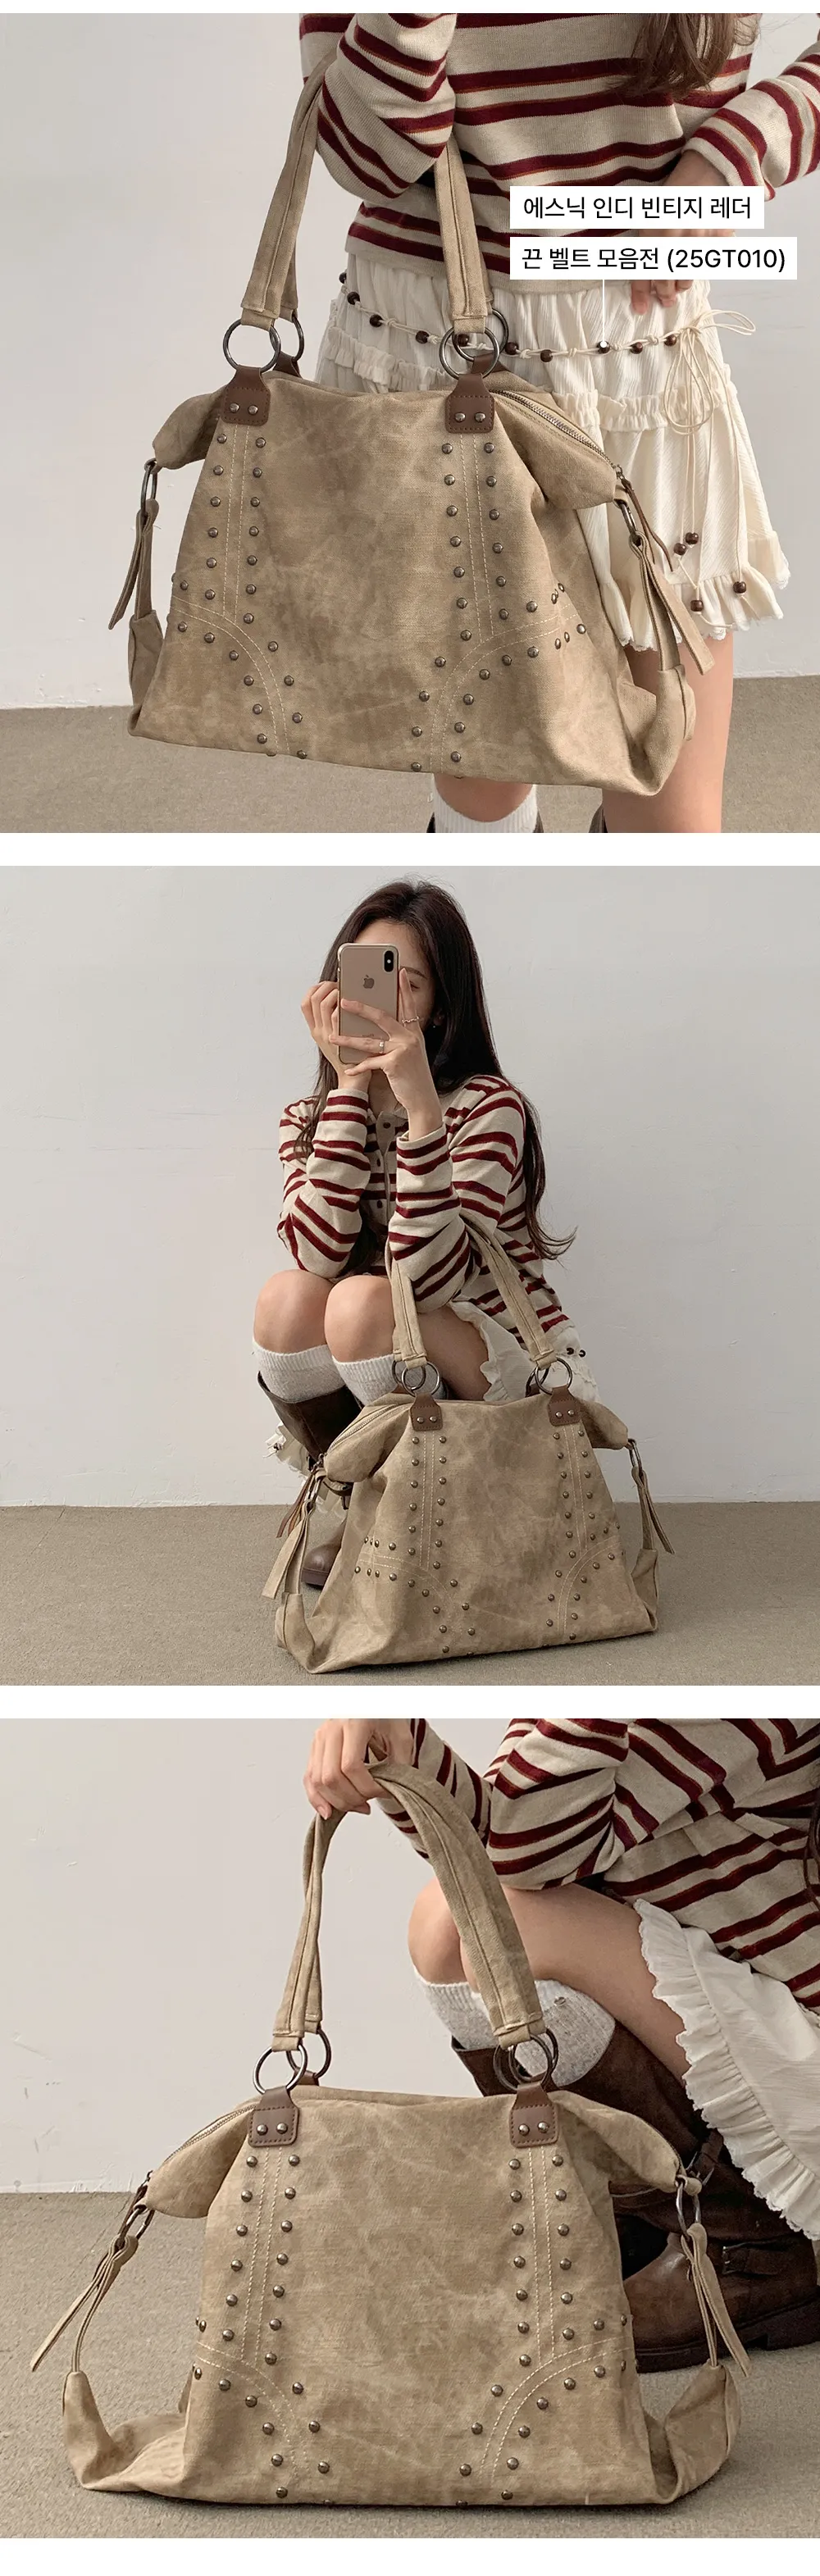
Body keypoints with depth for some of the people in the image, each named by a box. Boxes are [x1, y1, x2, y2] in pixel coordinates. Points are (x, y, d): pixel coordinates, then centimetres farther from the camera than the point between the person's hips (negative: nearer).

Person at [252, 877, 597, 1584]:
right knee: (288, 1297, -24)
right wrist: (351, 1086, -19)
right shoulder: (308, 1121, 4)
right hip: (380, 1384, 5)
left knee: (362, 1303, -30)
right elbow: (320, 1254, -18)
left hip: (519, 1373, -5)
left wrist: (420, 1104, -36)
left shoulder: (488, 1106, -13)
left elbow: (429, 1278, -28)